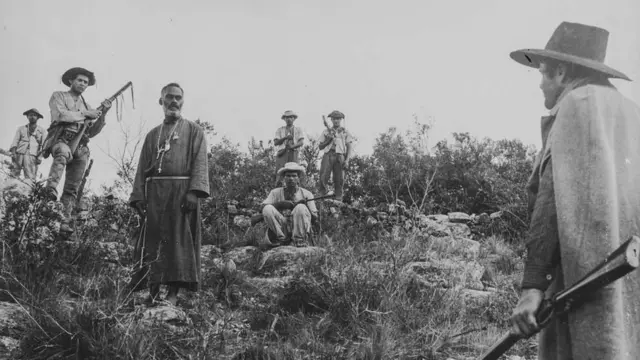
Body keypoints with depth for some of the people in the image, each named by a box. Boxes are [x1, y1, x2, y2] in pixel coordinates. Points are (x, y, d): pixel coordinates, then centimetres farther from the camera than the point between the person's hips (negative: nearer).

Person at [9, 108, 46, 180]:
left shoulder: (41, 130, 19)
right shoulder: (21, 129, 22)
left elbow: (42, 145, 11)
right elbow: (15, 141, 12)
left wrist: (40, 157, -3)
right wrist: (13, 153, -4)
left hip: (32, 156, -1)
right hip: (19, 155, 2)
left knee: (30, 178, -16)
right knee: (13, 176, -10)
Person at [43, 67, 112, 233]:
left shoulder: (86, 105, 25)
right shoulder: (58, 96, 13)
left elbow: (93, 132, 16)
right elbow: (61, 115, -8)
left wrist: (102, 114, 2)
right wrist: (85, 114, -3)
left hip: (80, 147, 5)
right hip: (61, 140, -5)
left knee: (72, 188, -1)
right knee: (63, 153, -41)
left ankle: (65, 221, -2)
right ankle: (51, 188, -54)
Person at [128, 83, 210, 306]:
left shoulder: (194, 131, 9)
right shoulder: (152, 135, 21)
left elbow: (200, 162, -3)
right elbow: (142, 168, 15)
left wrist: (194, 191, -17)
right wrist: (138, 197, 2)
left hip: (182, 192, -3)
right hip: (155, 194, 3)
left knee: (180, 241, -6)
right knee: (153, 241, 0)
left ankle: (174, 293, -5)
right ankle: (152, 291, 4)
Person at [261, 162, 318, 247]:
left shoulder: (306, 194, 11)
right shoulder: (276, 192, 14)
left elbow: (314, 218, 4)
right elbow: (263, 207, -2)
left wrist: (305, 207, -16)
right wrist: (280, 204, -16)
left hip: (300, 229, -1)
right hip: (280, 229, 1)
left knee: (301, 208, -28)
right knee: (268, 209, -21)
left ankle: (300, 242, -26)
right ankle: (282, 239, -20)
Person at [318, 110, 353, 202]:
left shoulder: (345, 132, 15)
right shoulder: (326, 132, 18)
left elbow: (349, 147, 8)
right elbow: (320, 147, 15)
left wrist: (347, 160, -4)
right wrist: (329, 140, -1)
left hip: (340, 156, 0)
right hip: (328, 155, 0)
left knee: (339, 180, -5)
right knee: (323, 177, -13)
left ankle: (338, 200, -3)